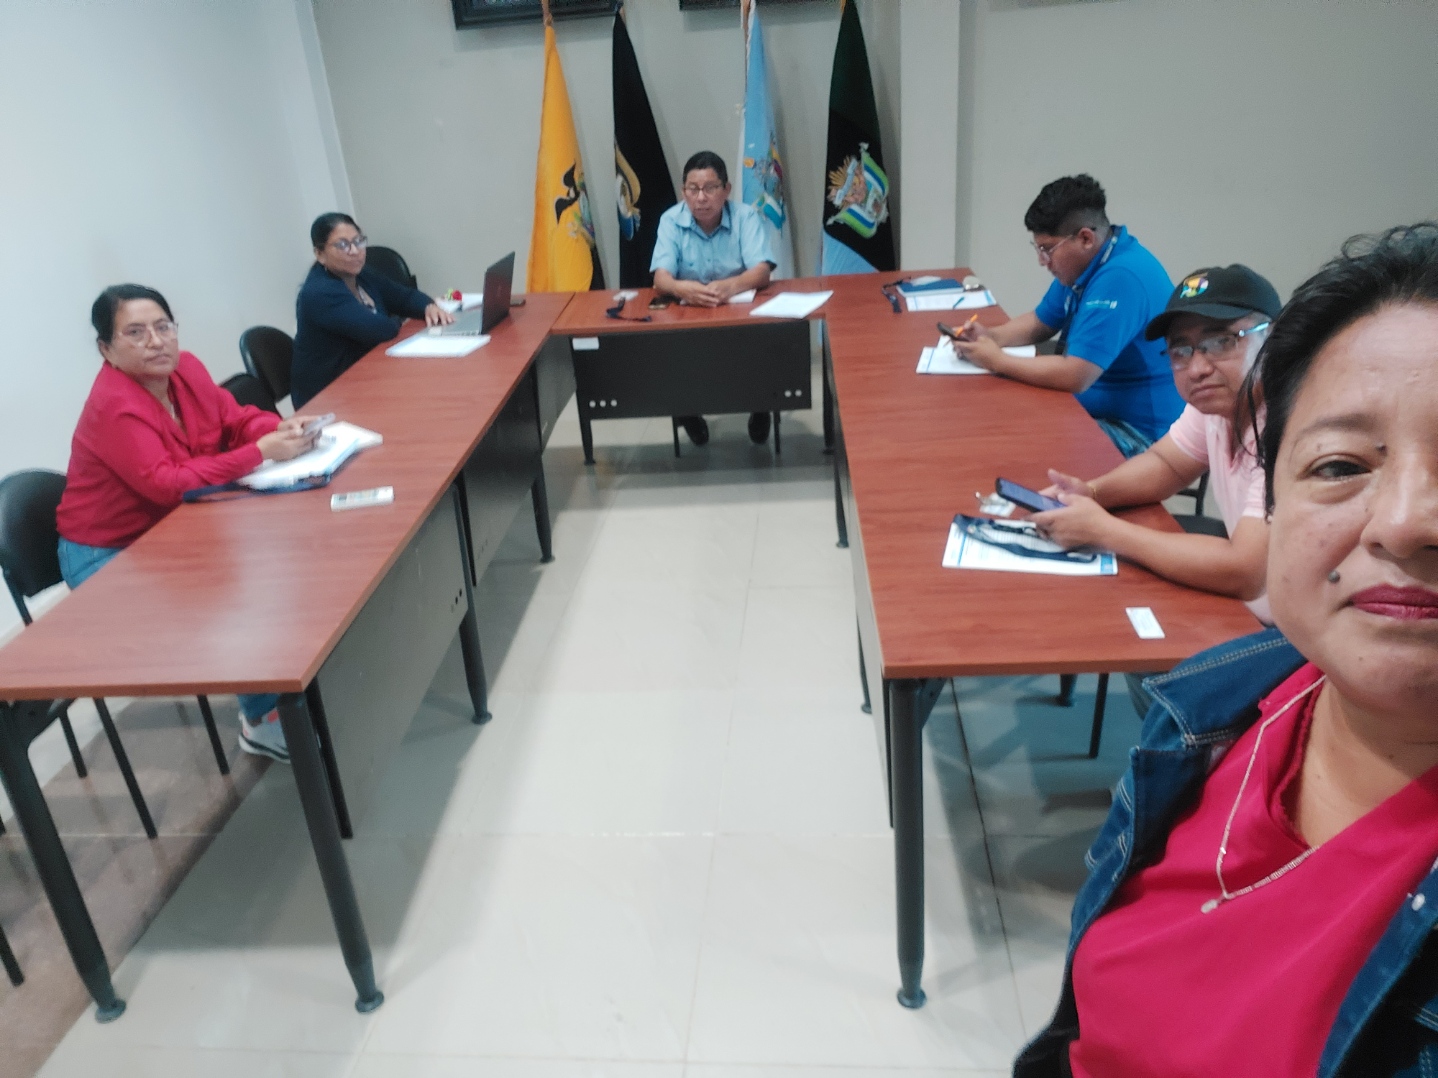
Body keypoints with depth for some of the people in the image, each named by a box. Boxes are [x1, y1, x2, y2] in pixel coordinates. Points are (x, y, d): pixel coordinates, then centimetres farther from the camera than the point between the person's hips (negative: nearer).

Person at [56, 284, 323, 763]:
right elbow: (166, 483, -36)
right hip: (109, 557, -7)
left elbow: (236, 418, 2)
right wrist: (262, 451, -38)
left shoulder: (184, 368, -7)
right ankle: (264, 721, -5)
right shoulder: (113, 407, -28)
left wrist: (279, 427, -21)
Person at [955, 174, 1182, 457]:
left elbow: (1074, 376, -29)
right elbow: (1039, 322, 20)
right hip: (1096, 409, 9)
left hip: (1138, 433, -9)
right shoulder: (1082, 264, 6)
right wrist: (990, 336, 0)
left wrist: (997, 360, -17)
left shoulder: (1120, 276, -24)